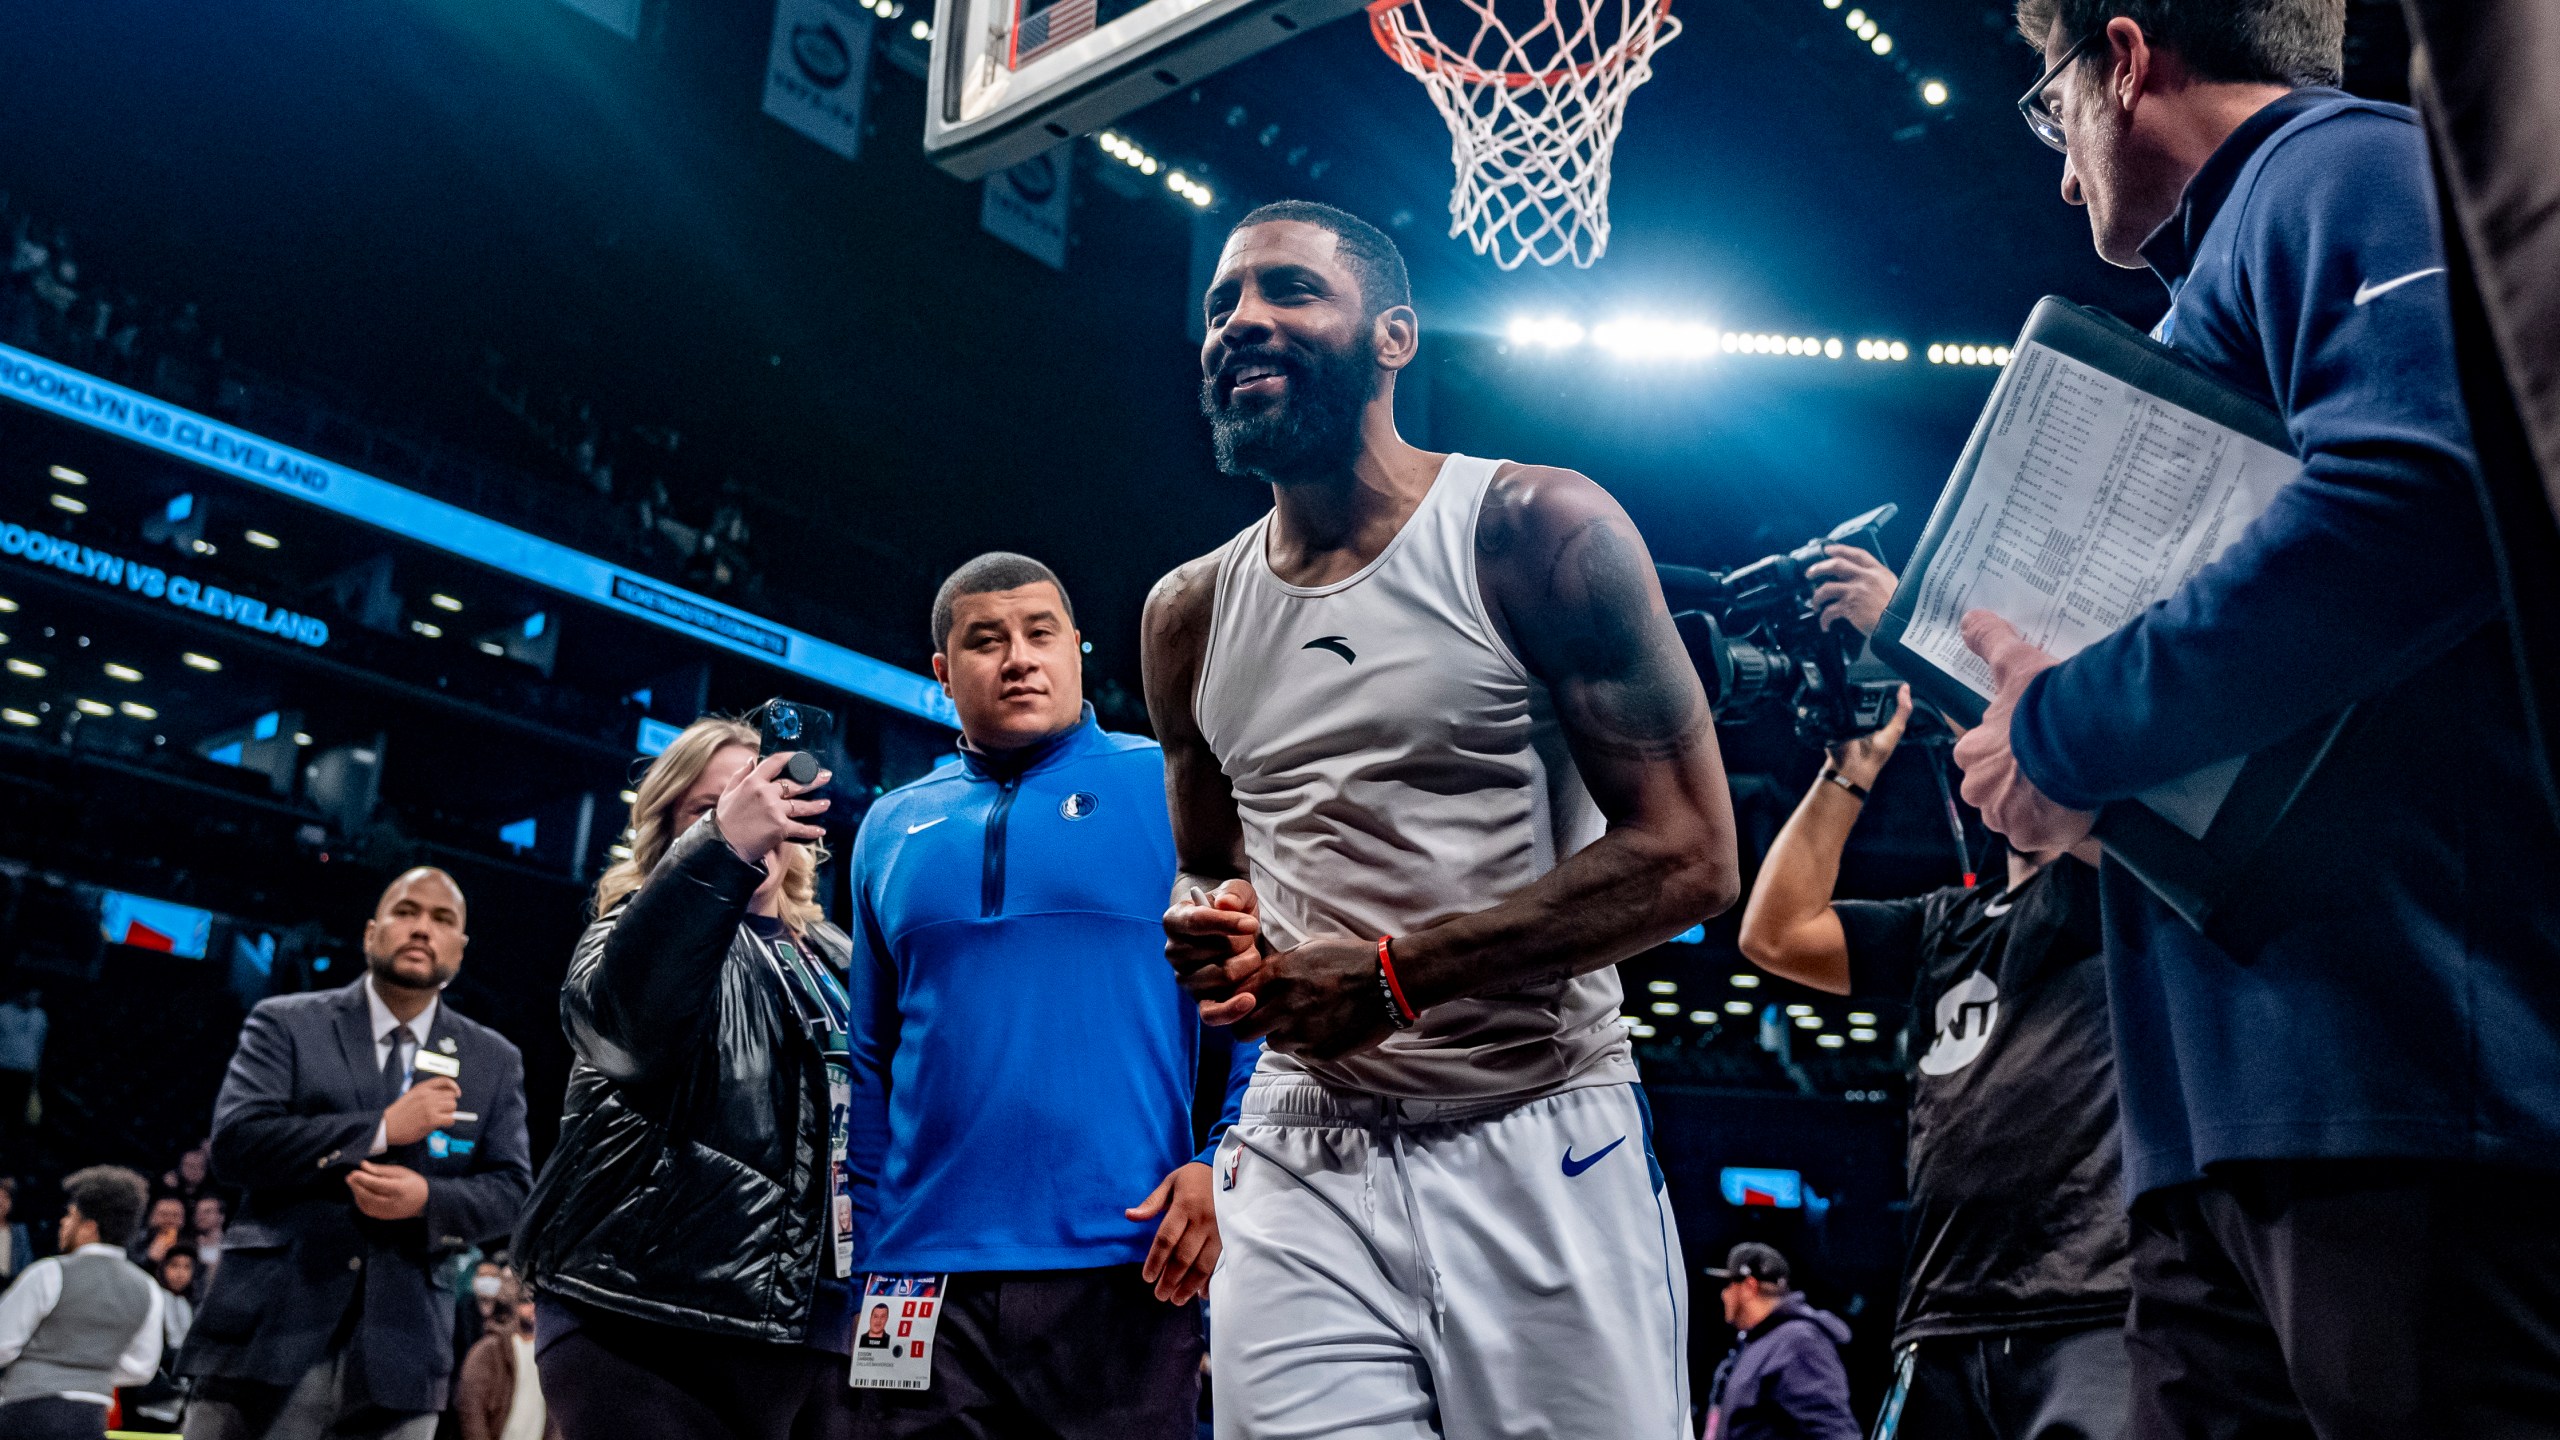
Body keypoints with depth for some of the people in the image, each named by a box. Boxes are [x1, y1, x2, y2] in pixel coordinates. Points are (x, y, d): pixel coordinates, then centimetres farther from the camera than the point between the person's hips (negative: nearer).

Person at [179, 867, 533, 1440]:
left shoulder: (495, 1061, 12)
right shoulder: (286, 1023, 5)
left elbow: (509, 1188, 7)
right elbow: (235, 1141, -8)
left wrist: (428, 1198, -14)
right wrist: (382, 1128, -14)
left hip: (400, 1348, 2)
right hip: (268, 1333, -2)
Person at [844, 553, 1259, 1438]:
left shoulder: (1172, 787, 3)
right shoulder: (891, 827, 14)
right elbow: (873, 1058, 18)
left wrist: (1228, 1163, -14)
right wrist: (867, 1248, 13)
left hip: (1125, 1266, -3)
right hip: (927, 1268, 3)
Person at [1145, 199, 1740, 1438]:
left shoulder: (1533, 530, -5)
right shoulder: (1189, 615, 11)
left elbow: (1688, 856, -10)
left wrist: (1396, 974, -16)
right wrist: (1210, 926, -1)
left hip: (1538, 1148, -3)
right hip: (1299, 1164, 4)